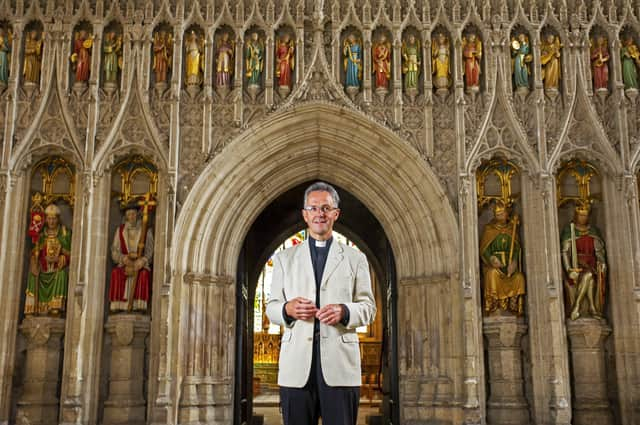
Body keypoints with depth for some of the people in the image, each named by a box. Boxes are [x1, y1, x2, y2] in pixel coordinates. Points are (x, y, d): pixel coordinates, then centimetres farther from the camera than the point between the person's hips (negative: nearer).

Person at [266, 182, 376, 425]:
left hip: (340, 365, -1)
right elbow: (271, 307, 13)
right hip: (296, 366, 1)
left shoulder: (355, 259, 12)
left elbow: (368, 307, 8)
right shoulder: (284, 258, 15)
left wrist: (344, 311, -13)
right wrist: (287, 309, -10)